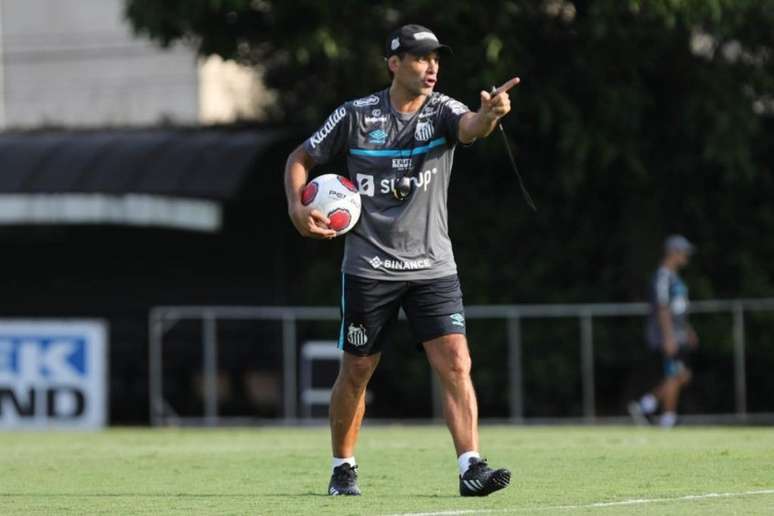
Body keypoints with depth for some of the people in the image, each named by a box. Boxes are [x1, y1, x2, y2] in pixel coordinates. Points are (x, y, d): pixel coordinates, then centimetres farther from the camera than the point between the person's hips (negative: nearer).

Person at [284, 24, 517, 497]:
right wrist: (296, 206, -8)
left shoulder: (442, 111, -3)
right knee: (356, 372, 7)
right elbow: (301, 159, 9)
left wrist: (490, 114, -51)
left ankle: (471, 468, -14)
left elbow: (471, 127, -28)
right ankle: (343, 469, 25)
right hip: (369, 267, -1)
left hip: (433, 267, 1)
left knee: (456, 364, -13)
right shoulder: (356, 116, -3)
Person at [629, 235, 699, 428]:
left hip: (677, 335, 10)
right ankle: (668, 420, -1)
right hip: (667, 335, -10)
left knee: (683, 376, 10)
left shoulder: (674, 277, 18)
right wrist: (669, 337, -24)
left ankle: (644, 406, 12)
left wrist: (688, 330, 28)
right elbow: (662, 308, -20)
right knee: (674, 377, -7)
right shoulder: (663, 276, -14)